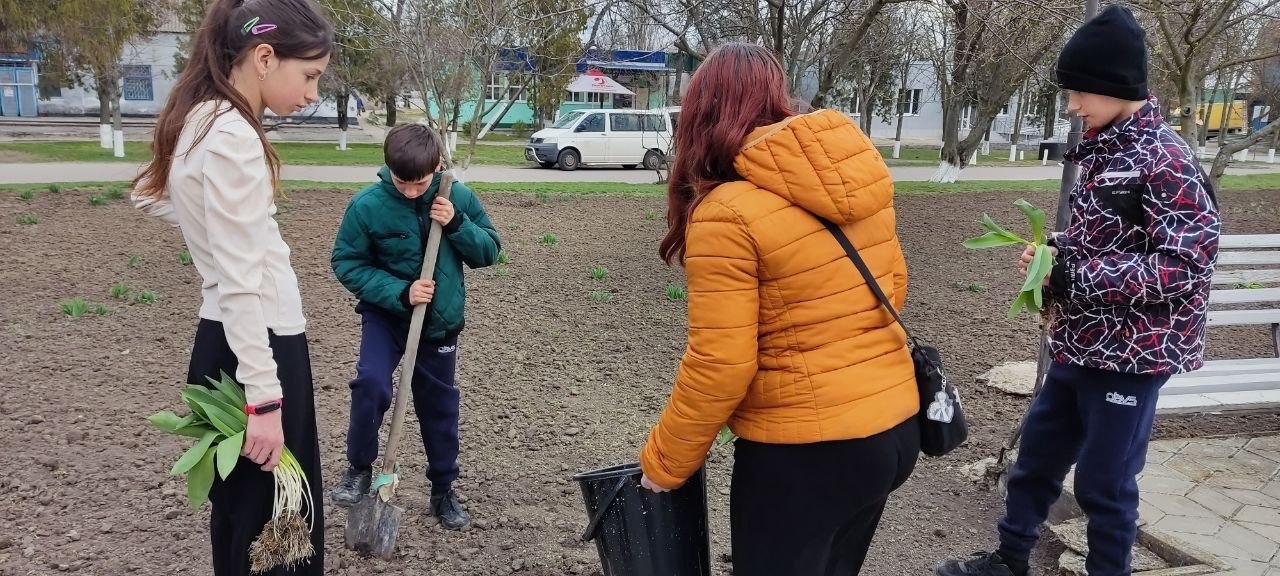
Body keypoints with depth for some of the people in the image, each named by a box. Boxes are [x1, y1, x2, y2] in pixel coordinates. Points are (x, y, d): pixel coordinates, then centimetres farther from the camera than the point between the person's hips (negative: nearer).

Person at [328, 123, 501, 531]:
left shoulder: (458, 198, -11)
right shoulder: (367, 205, -18)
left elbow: (489, 251, -4)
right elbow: (347, 264, -12)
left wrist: (456, 224, -23)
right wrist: (400, 293, -23)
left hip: (441, 320, 2)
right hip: (385, 313, -2)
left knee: (439, 405, 11)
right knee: (371, 383, -24)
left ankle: (444, 490, 29)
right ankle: (359, 468, 1)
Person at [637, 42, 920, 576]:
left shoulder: (726, 212, -19)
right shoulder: (857, 173, 1)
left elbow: (719, 366, -19)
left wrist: (662, 463, -5)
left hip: (804, 451, -6)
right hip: (896, 427, 7)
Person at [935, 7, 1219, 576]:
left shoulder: (1164, 159, -17)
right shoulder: (1101, 152, 8)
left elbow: (1186, 266, -22)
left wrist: (1073, 276, -22)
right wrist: (1056, 252, -2)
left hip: (1130, 356, -8)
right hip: (1079, 348, 8)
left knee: (1103, 482, 6)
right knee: (1035, 459, 19)